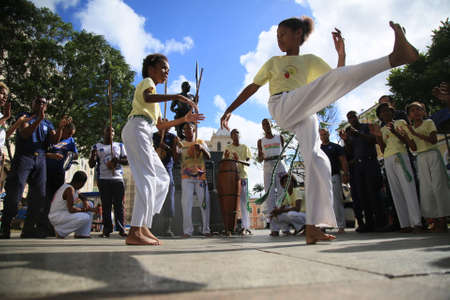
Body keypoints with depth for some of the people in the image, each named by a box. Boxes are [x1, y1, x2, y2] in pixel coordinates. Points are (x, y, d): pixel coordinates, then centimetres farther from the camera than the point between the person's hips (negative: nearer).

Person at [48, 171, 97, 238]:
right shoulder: (70, 189, -24)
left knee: (90, 204, 6)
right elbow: (71, 209, -28)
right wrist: (86, 210, -18)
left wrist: (85, 201, -3)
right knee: (85, 217, -28)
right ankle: (60, 231, -6)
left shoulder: (72, 187, 3)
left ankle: (82, 234, 4)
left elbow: (80, 196, 19)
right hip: (57, 217, -10)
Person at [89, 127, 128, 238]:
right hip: (103, 179, 0)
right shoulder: (96, 147, 14)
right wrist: (93, 155, -10)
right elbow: (91, 165, 10)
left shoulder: (120, 145, 17)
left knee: (119, 204, -2)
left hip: (118, 178, 0)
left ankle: (121, 228, 1)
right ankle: (107, 229, 5)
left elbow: (127, 161, 11)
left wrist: (118, 160, -10)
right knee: (106, 205, 0)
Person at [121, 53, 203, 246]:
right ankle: (135, 232, -24)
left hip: (145, 134, 9)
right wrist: (176, 97, -26)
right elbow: (147, 98, -19)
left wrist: (185, 119, 24)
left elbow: (161, 125, 29)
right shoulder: (147, 82, 7)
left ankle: (144, 226, 0)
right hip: (137, 128, -9)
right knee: (147, 177, -19)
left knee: (162, 178, 4)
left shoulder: (155, 99, 34)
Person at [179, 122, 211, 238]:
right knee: (186, 203, -10)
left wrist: (201, 148, -15)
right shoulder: (181, 144, 12)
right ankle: (187, 230, -5)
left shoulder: (201, 142, 14)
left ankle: (206, 229, 6)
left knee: (205, 203, -2)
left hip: (201, 177, 1)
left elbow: (208, 157, 4)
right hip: (186, 177, -1)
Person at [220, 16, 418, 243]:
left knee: (316, 159, -17)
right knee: (335, 78, -24)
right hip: (282, 107, -3)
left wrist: (341, 53, 5)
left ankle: (312, 228, -17)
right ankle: (395, 57, -40)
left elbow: (338, 80, 21)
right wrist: (229, 110, 15)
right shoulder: (273, 62, 26)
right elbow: (252, 87, 23)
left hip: (305, 114, 3)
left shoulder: (310, 61, 29)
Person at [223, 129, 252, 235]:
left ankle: (245, 226, -3)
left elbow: (248, 162, 0)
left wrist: (239, 160, -19)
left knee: (243, 202, -5)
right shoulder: (228, 148, 11)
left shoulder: (245, 147, 10)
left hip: (242, 176, 0)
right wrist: (226, 158, -13)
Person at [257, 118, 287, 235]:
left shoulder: (279, 137, 14)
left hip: (280, 165, 0)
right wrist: (262, 156, -11)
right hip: (268, 167, 0)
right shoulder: (261, 141, 14)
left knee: (283, 193, -7)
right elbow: (259, 159, 11)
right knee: (270, 195, -8)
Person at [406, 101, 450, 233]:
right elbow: (414, 148, 4)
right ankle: (434, 220, 3)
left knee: (438, 185, -7)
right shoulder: (410, 129, 13)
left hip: (433, 154, -3)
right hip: (421, 158, 4)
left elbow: (434, 140, -12)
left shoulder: (429, 122, 2)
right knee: (426, 189, -1)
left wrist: (416, 134, -19)